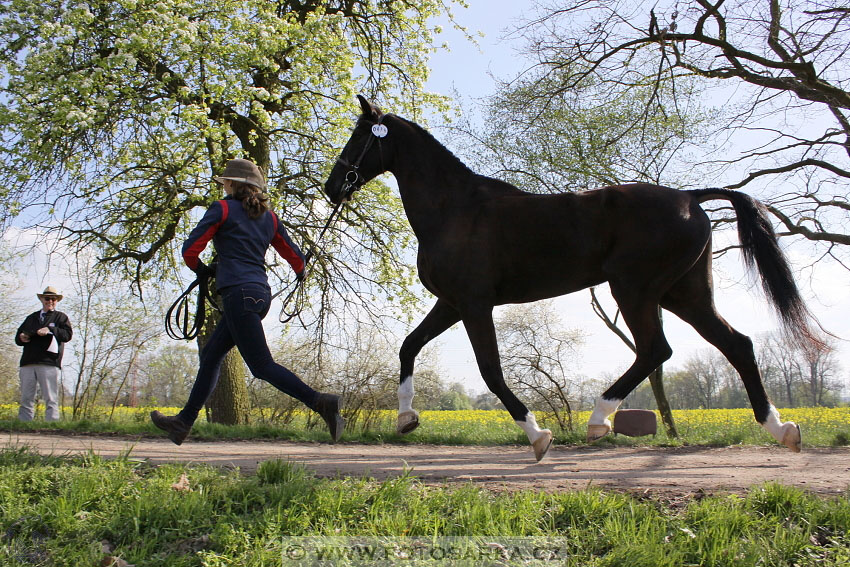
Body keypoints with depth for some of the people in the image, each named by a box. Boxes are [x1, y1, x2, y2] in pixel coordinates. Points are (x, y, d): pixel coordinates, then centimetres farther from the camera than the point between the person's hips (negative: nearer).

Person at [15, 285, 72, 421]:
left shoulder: (61, 317, 14)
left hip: (49, 364, -4)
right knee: (26, 400, 3)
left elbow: (67, 334, -3)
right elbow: (18, 337, 23)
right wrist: (21, 338, 0)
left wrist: (50, 330, -15)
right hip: (28, 363, 4)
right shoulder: (31, 318, 25)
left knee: (51, 400, -6)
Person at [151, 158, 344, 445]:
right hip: (261, 293, 8)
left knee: (262, 366, -9)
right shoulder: (269, 217, 15)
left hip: (238, 294, -8)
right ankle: (184, 421, 25)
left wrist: (201, 270, 18)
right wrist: (300, 272, 41)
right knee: (211, 354, 17)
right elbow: (295, 257, 18)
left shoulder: (222, 209, -1)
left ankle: (321, 402, -21)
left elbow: (190, 250, -3)